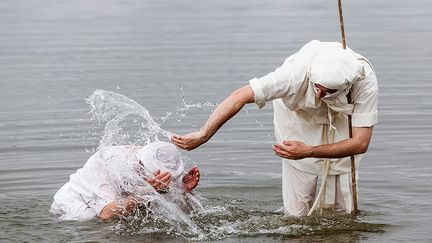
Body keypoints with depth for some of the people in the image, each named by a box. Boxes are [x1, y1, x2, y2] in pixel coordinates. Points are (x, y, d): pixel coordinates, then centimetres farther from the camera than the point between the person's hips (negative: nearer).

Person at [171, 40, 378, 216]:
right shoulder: (297, 72, -41)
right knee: (297, 211, -5)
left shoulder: (365, 80, -37)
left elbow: (360, 143, -32)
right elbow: (240, 96, -35)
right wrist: (203, 135, -40)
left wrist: (308, 152, -41)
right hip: (299, 117, -1)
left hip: (343, 120, 1)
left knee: (340, 209, 0)